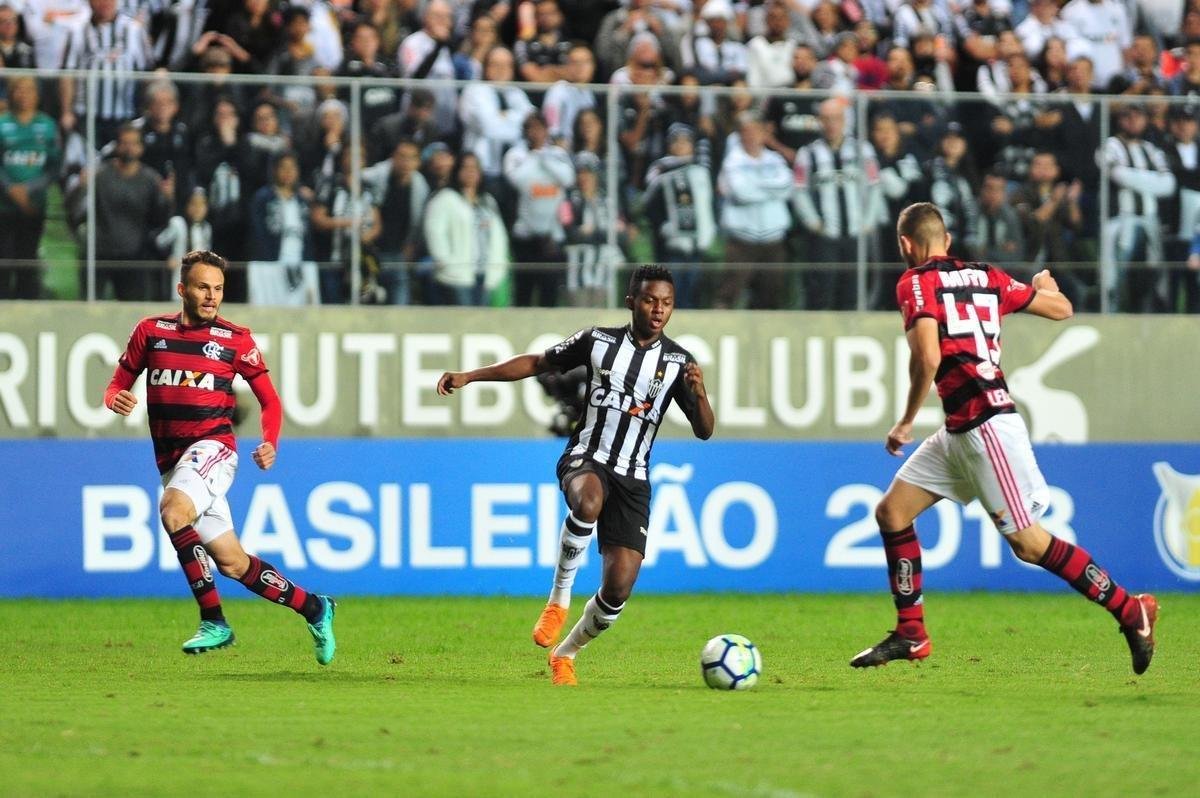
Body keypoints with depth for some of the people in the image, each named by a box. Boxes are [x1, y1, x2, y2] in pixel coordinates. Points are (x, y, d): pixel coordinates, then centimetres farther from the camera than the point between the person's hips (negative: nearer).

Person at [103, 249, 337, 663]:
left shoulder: (235, 340, 2)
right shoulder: (151, 331, 10)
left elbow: (269, 399, 7)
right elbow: (119, 383, 15)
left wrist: (269, 444, -11)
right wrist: (115, 399, -9)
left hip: (213, 447, -4)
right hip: (171, 460, 4)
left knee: (173, 511, -33)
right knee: (233, 564, 3)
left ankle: (213, 621, -26)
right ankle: (314, 609, 21)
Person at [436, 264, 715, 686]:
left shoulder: (678, 361, 2)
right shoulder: (598, 341, 1)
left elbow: (704, 431, -2)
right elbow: (538, 363, 11)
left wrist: (699, 393, -23)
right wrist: (469, 376, 7)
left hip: (633, 478, 2)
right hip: (585, 460, -2)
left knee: (619, 588, -8)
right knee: (589, 502, -41)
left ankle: (565, 654, 20)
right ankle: (560, 596, -20)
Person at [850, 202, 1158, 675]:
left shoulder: (916, 283, -8)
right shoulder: (986, 277, 12)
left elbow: (927, 358, -21)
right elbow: (1060, 308, 15)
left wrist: (906, 422, -9)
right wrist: (1045, 284, 39)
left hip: (987, 427, -9)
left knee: (1027, 542, -5)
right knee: (891, 513, 10)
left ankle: (1130, 611, 1)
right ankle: (910, 635, 13)